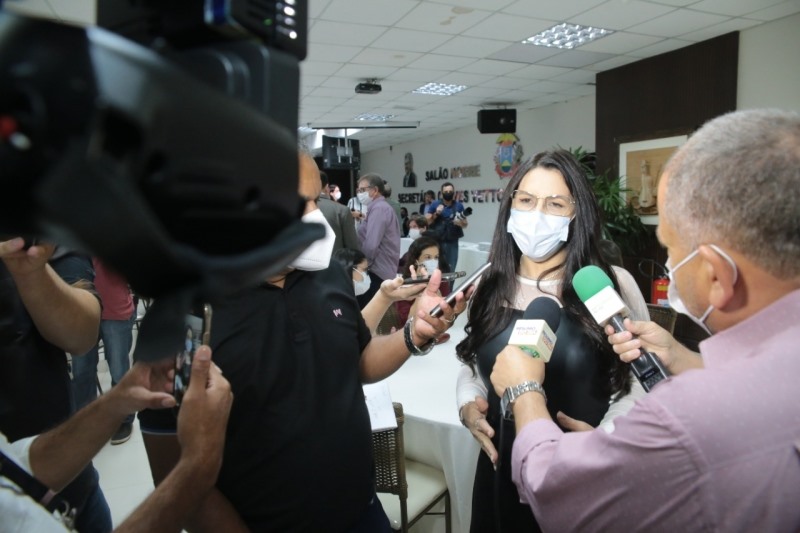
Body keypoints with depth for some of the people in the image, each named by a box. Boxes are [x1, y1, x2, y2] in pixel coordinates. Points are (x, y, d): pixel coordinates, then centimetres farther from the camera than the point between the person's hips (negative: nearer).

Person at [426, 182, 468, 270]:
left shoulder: (459, 206, 6)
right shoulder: (435, 205, 1)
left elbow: (466, 224, 12)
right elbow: (426, 222, 1)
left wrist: (461, 223, -11)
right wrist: (436, 214, -13)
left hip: (452, 242, 1)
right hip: (437, 241, -1)